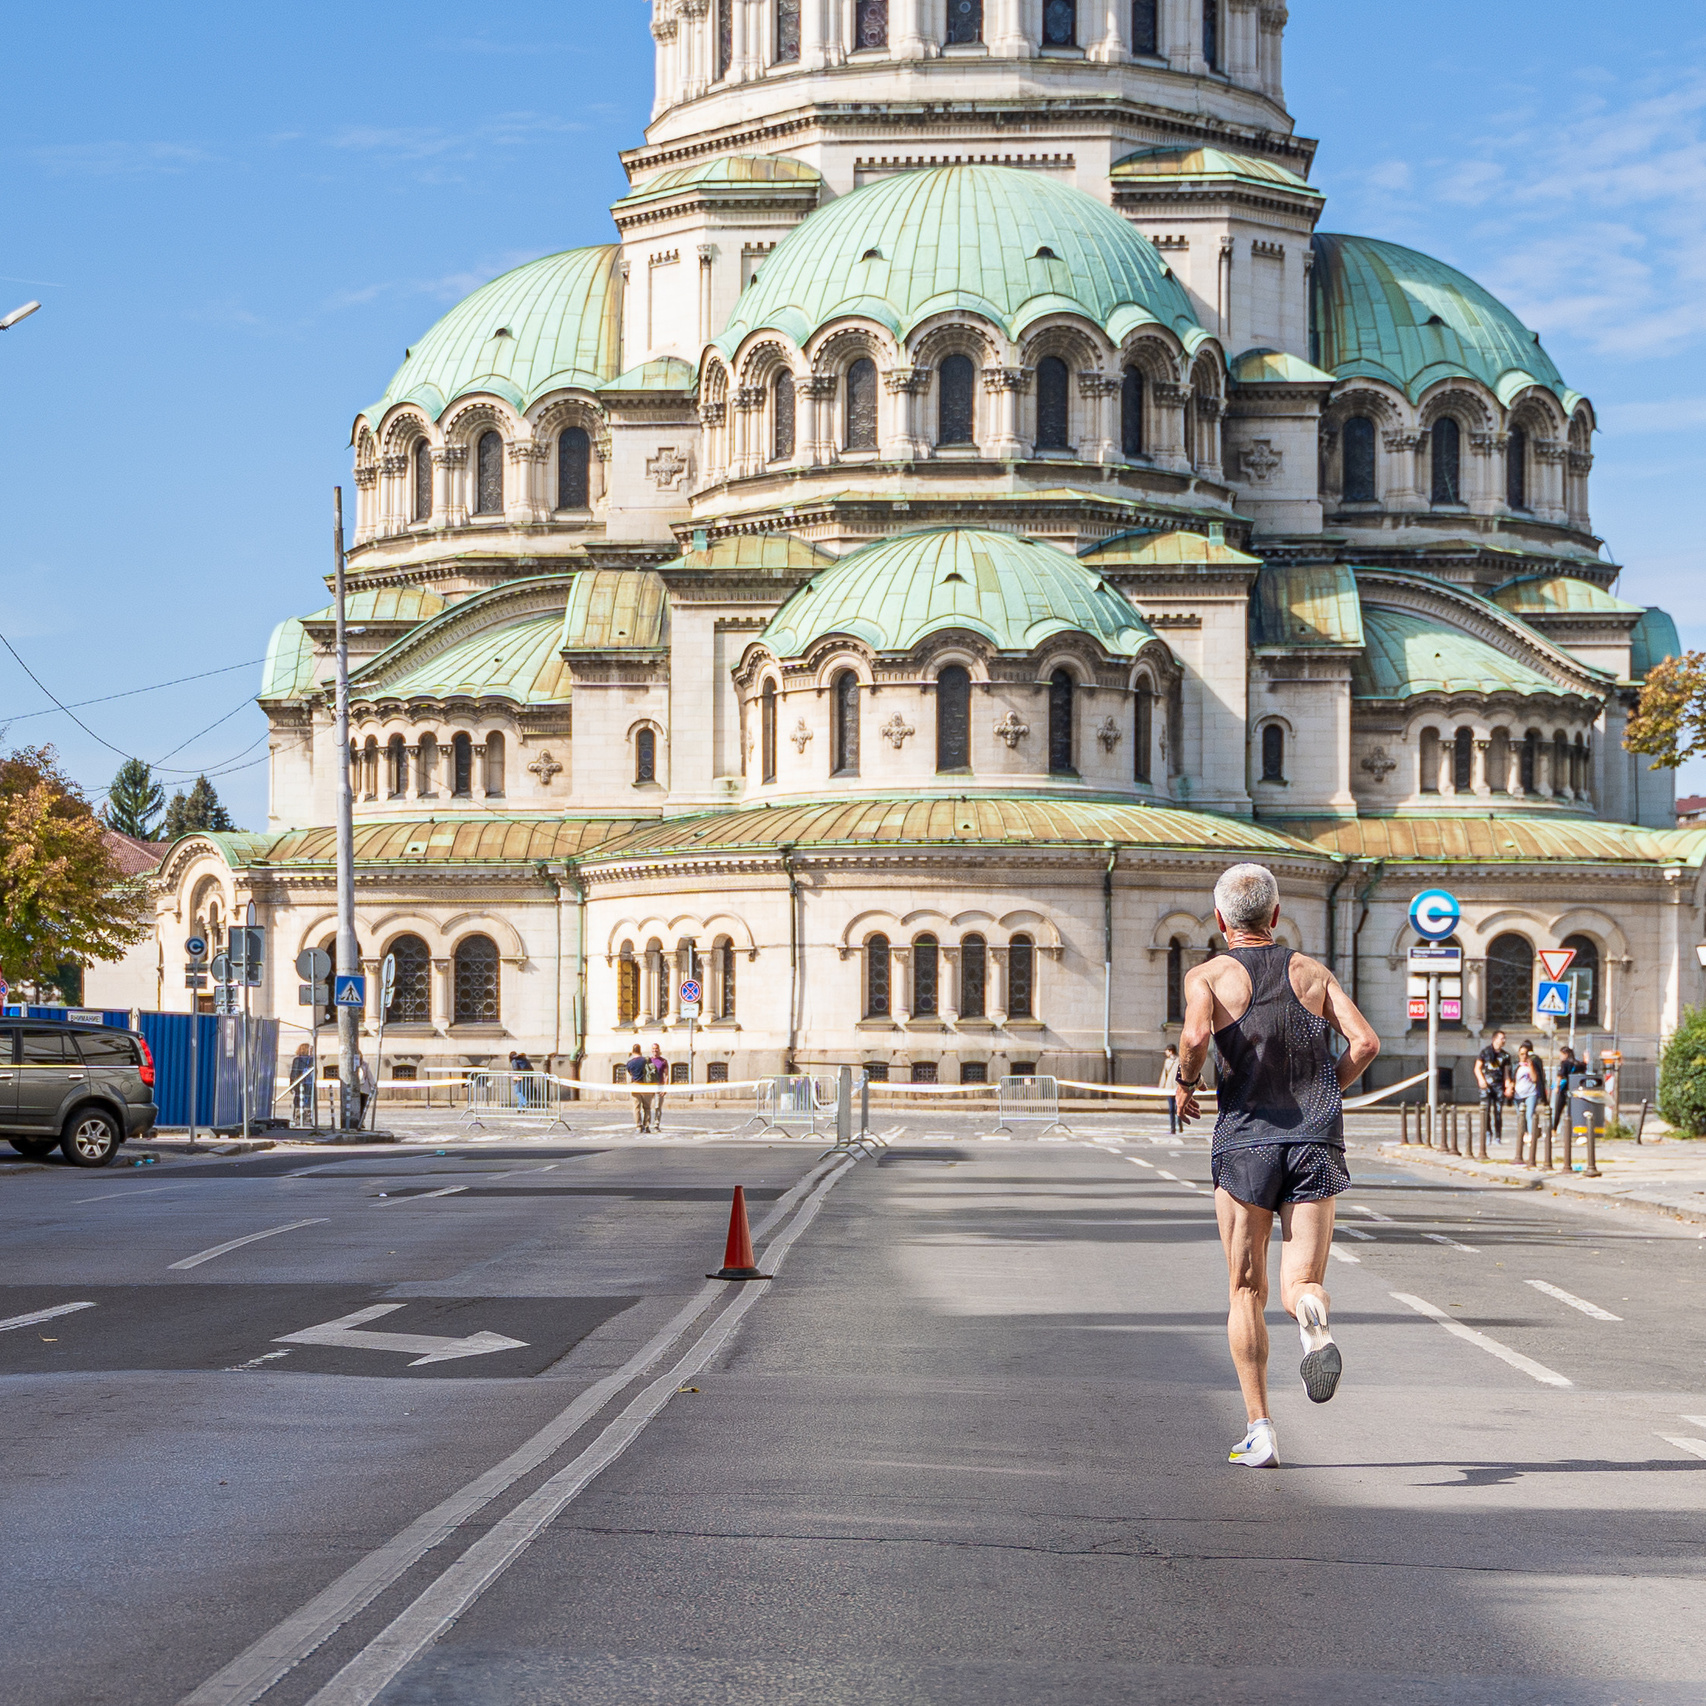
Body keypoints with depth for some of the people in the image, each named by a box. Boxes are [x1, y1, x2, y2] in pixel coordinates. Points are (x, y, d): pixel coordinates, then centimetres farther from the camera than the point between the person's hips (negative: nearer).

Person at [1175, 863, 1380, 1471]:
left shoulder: (1208, 976, 3)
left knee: (1247, 1292, 10)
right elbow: (1365, 1041, 1)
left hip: (1245, 1139, -1)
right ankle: (1311, 1315, -36)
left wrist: (1184, 1084, 1)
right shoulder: (1313, 972, 13)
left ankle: (1258, 1428, 3)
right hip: (1317, 1143, 2)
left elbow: (1196, 1035, -18)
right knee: (1301, 1281, 2)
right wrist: (1323, 1096, 15)